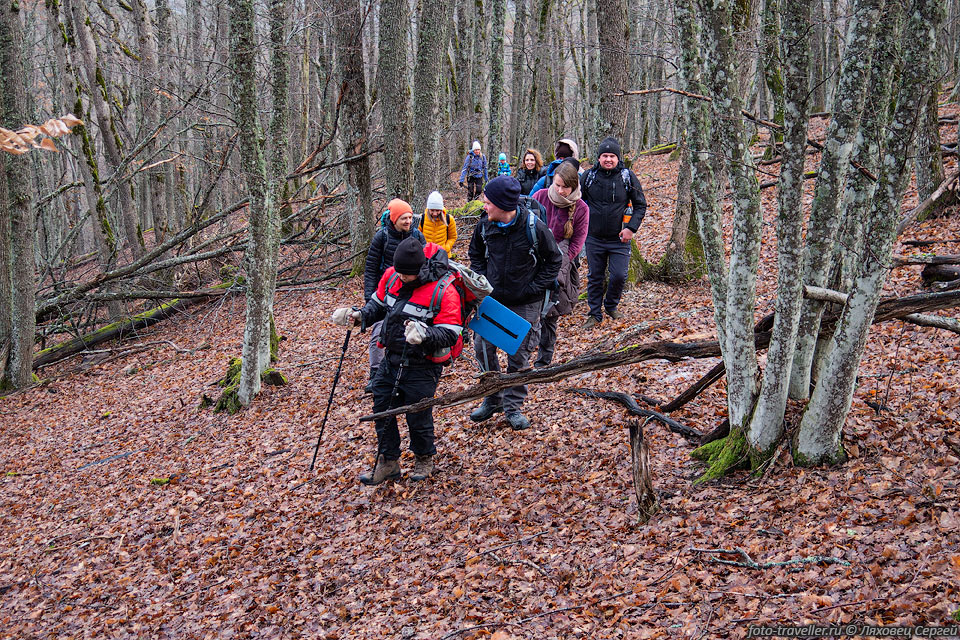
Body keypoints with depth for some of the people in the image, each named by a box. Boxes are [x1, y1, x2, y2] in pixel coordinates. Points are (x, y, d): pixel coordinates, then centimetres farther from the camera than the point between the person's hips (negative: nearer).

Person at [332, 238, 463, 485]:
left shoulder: (444, 292, -20)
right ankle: (388, 462, 26)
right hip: (391, 360, 6)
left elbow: (450, 334, -20)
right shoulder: (391, 276, -2)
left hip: (422, 367, -6)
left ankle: (424, 459, 32)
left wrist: (425, 333, -37)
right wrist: (360, 316, -3)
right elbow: (379, 304, 16)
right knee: (382, 408, 10)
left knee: (418, 416, 4)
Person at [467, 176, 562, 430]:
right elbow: (476, 256, 13)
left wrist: (534, 289, -11)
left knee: (518, 355, 4)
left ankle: (513, 406, 20)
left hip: (525, 304, -4)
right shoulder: (484, 226, -7)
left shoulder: (534, 227, -18)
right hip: (492, 299, 4)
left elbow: (554, 260, -5)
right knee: (483, 347, 5)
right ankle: (493, 399, 25)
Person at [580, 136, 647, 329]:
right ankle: (595, 314, 20)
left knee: (619, 275, -6)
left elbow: (641, 205, 3)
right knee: (595, 277, 7)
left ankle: (611, 305, 22)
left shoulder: (628, 177, -2)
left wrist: (631, 228, -9)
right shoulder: (588, 176, -1)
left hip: (619, 239, -1)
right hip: (594, 238, 1)